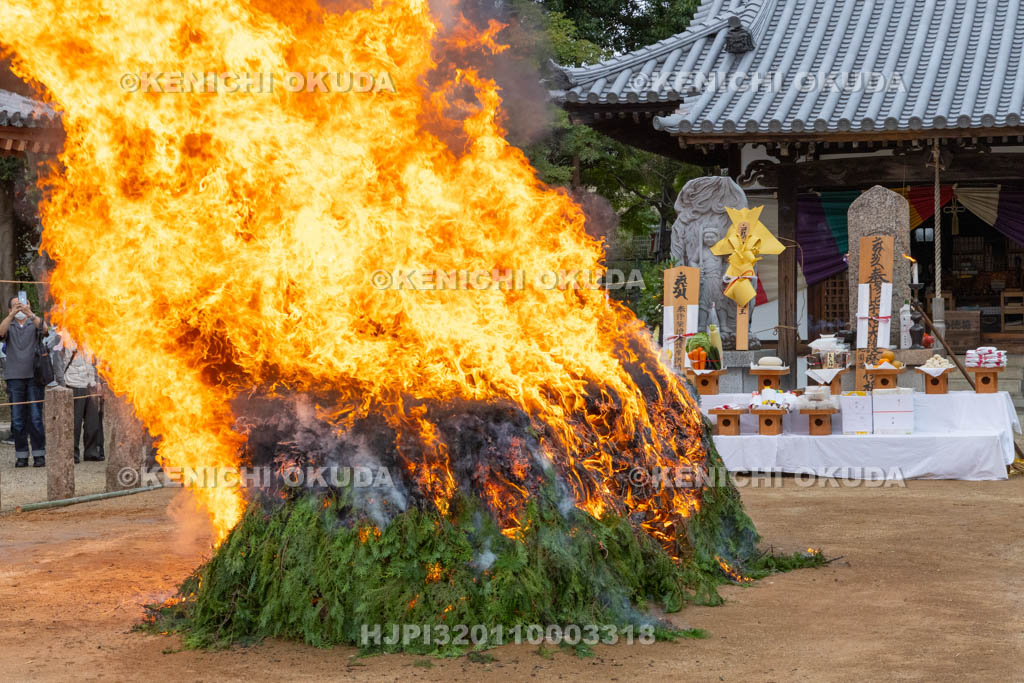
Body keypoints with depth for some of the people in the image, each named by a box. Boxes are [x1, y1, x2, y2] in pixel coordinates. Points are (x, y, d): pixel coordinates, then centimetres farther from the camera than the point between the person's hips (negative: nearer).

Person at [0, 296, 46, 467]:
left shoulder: (34, 323, 9)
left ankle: (39, 455, -1)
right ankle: (21, 456, 4)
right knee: (17, 419, 0)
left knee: (35, 418, -5)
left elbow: (43, 327, -15)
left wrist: (30, 314, -33)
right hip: (14, 377, 1)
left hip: (34, 376, -1)